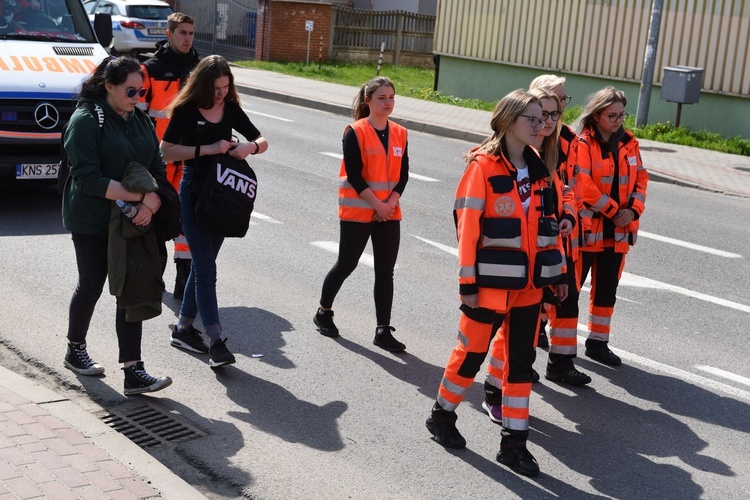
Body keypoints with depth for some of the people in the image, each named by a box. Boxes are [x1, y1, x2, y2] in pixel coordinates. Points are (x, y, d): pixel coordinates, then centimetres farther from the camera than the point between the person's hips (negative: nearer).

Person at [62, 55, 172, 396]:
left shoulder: (140, 120, 7)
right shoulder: (86, 121, -13)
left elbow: (157, 168, 4)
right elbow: (87, 178, -21)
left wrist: (151, 202, -16)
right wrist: (138, 196, -25)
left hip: (133, 223, 5)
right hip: (92, 222, -5)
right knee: (91, 287, 11)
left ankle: (133, 372, 2)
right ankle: (75, 351, 35)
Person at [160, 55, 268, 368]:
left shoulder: (231, 110, 5)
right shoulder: (186, 110, -10)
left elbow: (262, 140, 11)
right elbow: (167, 151, -16)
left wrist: (251, 147, -13)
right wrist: (208, 149, -23)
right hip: (194, 192, -5)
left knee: (201, 266, 12)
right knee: (206, 269, -9)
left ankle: (184, 328, 25)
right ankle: (216, 342, -11)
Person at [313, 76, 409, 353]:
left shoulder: (400, 134, 7)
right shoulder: (355, 132, -9)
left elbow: (403, 174, 5)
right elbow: (354, 176, -14)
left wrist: (391, 203, -9)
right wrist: (378, 205, -15)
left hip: (389, 213, 5)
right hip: (357, 212, -5)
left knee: (385, 272, 4)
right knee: (346, 265, 5)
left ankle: (383, 331, 9)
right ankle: (324, 312, 27)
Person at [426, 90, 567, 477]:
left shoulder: (539, 168, 9)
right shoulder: (483, 166, -11)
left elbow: (549, 223, 15)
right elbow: (467, 226, -13)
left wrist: (558, 272, 14)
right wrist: (467, 283, -14)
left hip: (530, 281, 6)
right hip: (492, 280, -6)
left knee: (521, 357, 8)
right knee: (472, 350, 5)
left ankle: (514, 442, 16)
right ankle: (442, 416, 27)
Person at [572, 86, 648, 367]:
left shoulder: (628, 142, 9)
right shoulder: (582, 142, -12)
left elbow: (641, 178, 10)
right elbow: (582, 184, -19)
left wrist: (633, 210, -7)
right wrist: (614, 211, -14)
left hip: (618, 231, 6)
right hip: (586, 227, -6)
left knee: (607, 288, 13)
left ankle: (598, 342, 24)